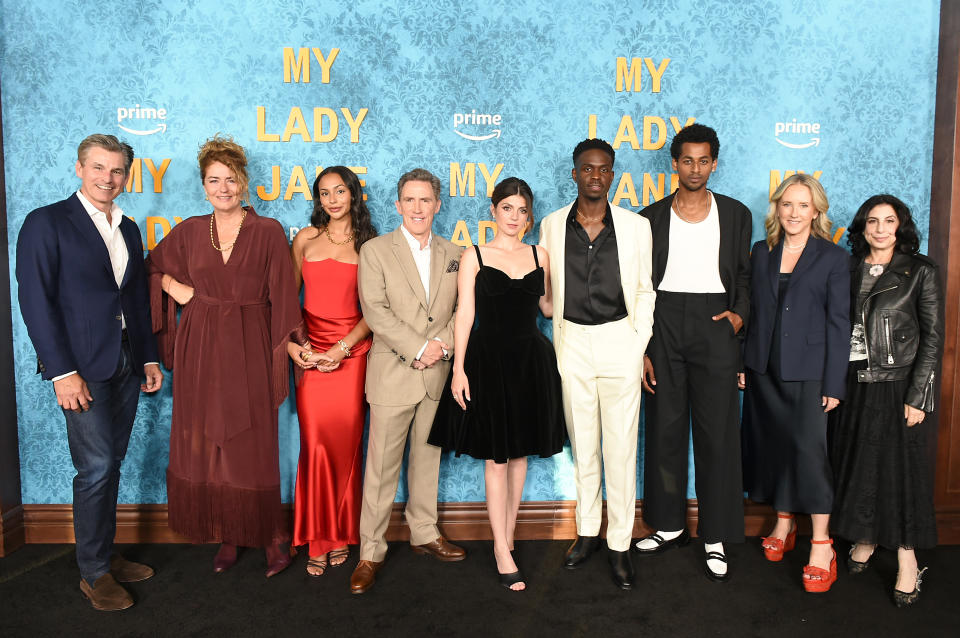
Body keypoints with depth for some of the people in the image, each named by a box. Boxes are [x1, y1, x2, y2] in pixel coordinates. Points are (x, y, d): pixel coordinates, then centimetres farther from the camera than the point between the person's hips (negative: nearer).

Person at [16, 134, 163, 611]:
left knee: (111, 464, 12)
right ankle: (93, 572, 11)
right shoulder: (47, 223, -5)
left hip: (126, 365, 6)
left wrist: (149, 357, 13)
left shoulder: (128, 229, 14)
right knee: (96, 467, -5)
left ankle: (105, 555, 25)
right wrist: (62, 371, -15)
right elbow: (36, 301, -11)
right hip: (82, 368, -6)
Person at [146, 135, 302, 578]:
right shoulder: (189, 231, 8)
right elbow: (152, 267, 23)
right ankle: (225, 537, 21)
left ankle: (271, 536, 15)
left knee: (253, 447, -1)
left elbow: (282, 297, -3)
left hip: (249, 350, -3)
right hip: (199, 348, 3)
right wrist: (172, 285, 4)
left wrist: (286, 348, -8)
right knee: (205, 445, 6)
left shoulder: (268, 232, -1)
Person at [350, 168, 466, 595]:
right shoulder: (375, 251, -1)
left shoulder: (453, 255, 11)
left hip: (438, 375, 4)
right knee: (382, 464, 0)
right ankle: (371, 551, 12)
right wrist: (418, 348, -15)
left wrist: (443, 344, -10)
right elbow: (375, 311, -10)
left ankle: (424, 533, 31)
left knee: (428, 457, 15)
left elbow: (461, 309, 8)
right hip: (393, 374, -3)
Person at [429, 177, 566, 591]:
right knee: (495, 457, 0)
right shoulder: (474, 257, 0)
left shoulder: (539, 255, 9)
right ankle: (502, 549, 10)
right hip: (487, 361, -3)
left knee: (519, 453, 11)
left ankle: (507, 536, 26)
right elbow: (464, 314, -6)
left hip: (530, 362, 4)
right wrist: (459, 368, -12)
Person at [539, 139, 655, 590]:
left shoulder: (637, 227, 0)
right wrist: (561, 322, 7)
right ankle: (587, 531, 28)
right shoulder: (552, 226, 3)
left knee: (621, 447, 1)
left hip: (620, 342, -1)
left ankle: (619, 543, 14)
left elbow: (645, 290, 5)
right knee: (582, 444, 12)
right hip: (571, 342, 2)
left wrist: (640, 342, -1)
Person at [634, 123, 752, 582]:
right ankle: (669, 525, 23)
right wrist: (640, 349, -1)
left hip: (715, 325, -1)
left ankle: (715, 538, 11)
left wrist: (740, 313, -8)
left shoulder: (735, 214, 8)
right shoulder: (651, 218, 7)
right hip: (663, 325, 1)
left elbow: (744, 274, 12)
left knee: (717, 432, 0)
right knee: (664, 428, 7)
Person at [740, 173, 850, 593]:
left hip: (808, 370, -4)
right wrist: (741, 363, 6)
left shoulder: (833, 258, -2)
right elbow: (751, 311, 11)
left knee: (808, 448, -8)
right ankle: (783, 523, 27)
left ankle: (821, 545, 0)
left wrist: (834, 383, -8)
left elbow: (839, 323, -4)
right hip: (764, 369, 4)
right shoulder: (761, 253, 9)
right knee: (773, 445, 11)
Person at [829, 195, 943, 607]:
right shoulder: (848, 270, 7)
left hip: (899, 387, -3)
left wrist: (918, 397, -10)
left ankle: (907, 560, 14)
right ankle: (865, 539, 29)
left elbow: (933, 338, -5)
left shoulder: (920, 271, -3)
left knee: (901, 469, 2)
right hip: (853, 387, 3)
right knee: (857, 466, 11)